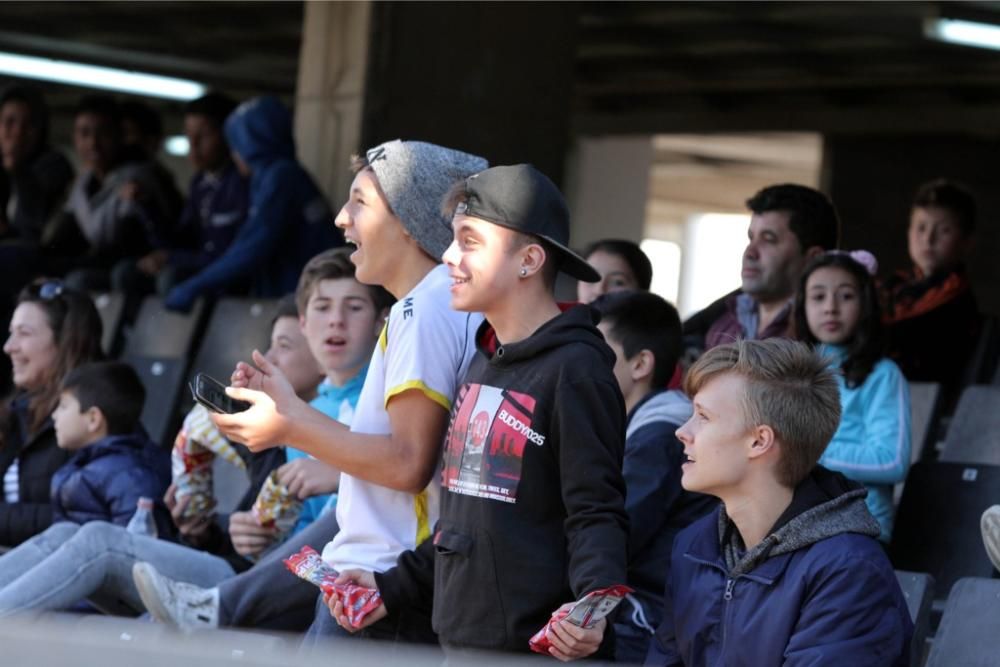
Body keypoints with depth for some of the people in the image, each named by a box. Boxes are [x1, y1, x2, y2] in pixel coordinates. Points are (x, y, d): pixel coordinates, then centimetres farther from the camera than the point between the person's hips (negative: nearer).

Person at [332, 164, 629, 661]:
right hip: (459, 640, 8)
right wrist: (392, 588, 18)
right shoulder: (483, 364, 15)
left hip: (535, 648, -8)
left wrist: (591, 605, -31)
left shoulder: (575, 369, -11)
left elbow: (595, 515, -16)